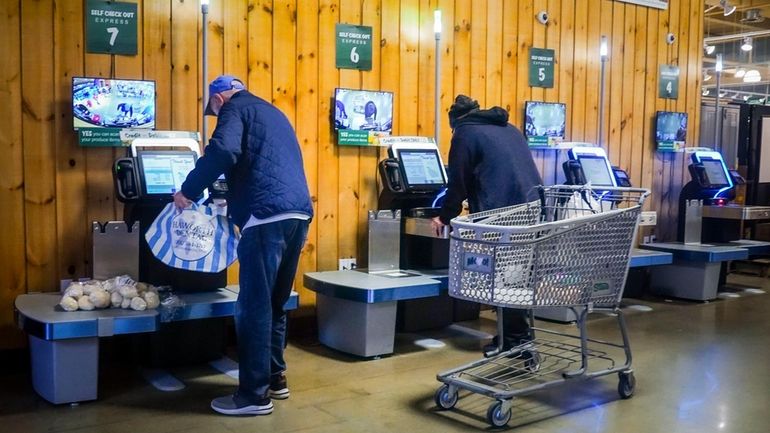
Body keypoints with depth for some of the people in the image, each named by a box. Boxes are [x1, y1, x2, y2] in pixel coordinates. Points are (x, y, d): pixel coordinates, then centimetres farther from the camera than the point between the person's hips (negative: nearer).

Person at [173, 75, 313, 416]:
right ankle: (275, 379, 25)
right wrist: (234, 199, 40)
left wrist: (188, 191, -6)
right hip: (298, 212, 9)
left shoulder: (235, 108, 4)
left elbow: (223, 151, -16)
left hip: (269, 216, -9)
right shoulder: (271, 113, 30)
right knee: (274, 302, 17)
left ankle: (254, 395, 1)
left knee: (254, 306, -3)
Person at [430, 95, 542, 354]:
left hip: (503, 214, -7)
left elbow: (458, 182, 3)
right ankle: (519, 335, 19)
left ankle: (514, 338, 4)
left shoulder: (465, 133, 5)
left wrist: (445, 217, 15)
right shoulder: (509, 129, 26)